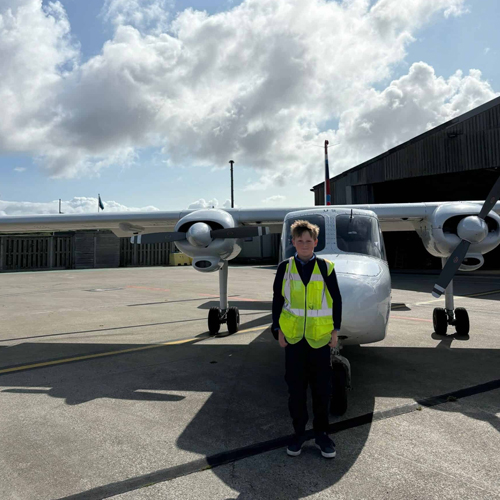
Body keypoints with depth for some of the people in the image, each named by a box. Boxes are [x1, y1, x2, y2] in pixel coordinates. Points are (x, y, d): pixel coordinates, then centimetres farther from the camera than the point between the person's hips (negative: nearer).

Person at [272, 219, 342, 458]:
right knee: (295, 387, 9)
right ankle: (299, 432, 26)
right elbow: (277, 300, 5)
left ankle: (321, 433, 26)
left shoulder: (326, 267, -2)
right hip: (293, 337, 1)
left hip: (320, 337, 0)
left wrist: (335, 330, 1)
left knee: (321, 387, 9)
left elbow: (336, 300, 3)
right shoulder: (285, 267, 0)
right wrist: (278, 330, 1)